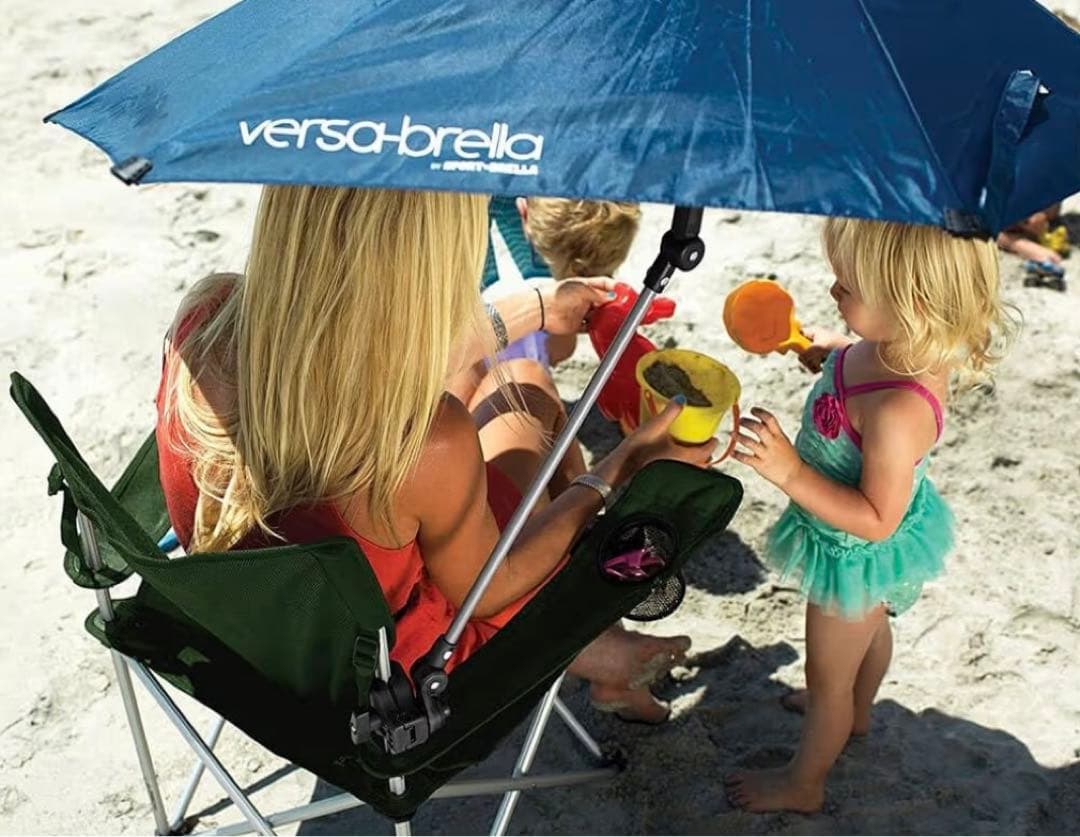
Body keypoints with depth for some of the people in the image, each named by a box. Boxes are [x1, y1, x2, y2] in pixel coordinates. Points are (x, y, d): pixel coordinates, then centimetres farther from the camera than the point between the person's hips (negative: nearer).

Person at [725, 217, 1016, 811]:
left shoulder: (898, 410, -45)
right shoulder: (899, 347, -19)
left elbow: (875, 519, -35)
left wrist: (789, 472, -41)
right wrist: (831, 350, -6)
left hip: (858, 557, -9)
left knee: (827, 678, 19)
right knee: (872, 629, 36)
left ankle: (803, 784, 46)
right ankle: (855, 713, 67)